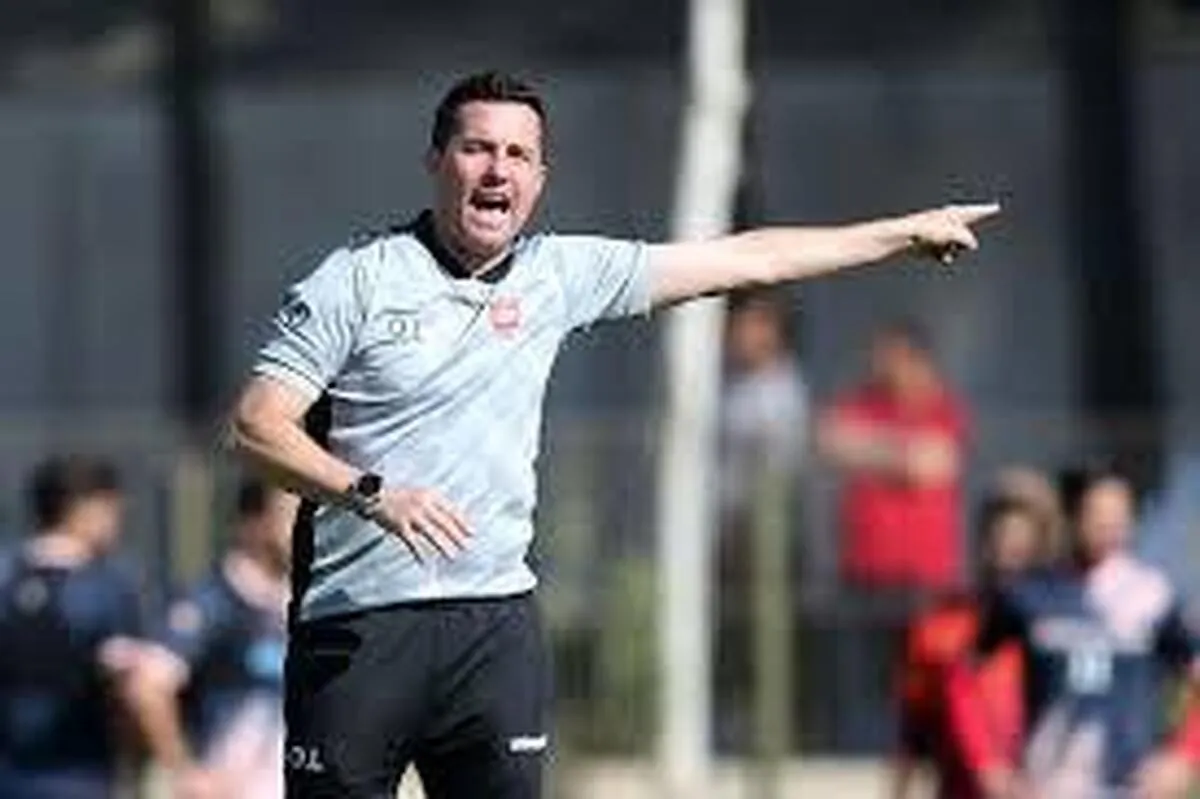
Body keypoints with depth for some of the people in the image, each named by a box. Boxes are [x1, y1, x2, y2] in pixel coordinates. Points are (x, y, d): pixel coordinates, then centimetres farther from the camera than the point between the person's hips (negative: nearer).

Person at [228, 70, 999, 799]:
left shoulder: (560, 275, 10)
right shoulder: (358, 280, -2)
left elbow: (746, 260, 15)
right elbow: (258, 423, -9)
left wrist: (906, 232, 18)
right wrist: (371, 493, -24)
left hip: (496, 619, 4)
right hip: (357, 624, -4)